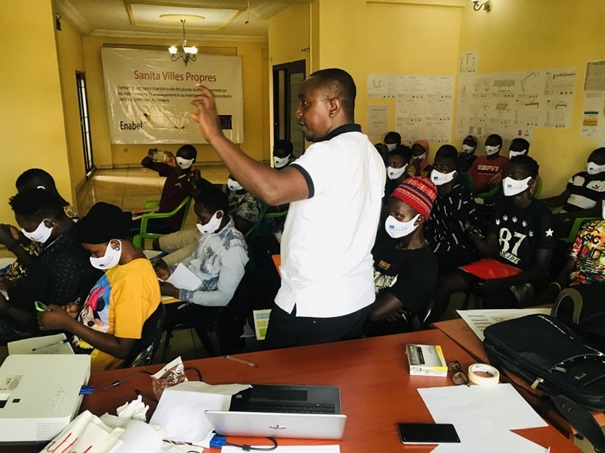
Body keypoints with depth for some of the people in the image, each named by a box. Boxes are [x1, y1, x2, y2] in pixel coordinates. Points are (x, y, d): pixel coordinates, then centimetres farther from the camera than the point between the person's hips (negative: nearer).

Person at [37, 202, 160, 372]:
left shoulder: (133, 280, -31)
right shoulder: (123, 261, -2)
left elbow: (123, 348, -28)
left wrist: (67, 323, -24)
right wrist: (81, 310, -5)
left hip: (89, 362, -8)